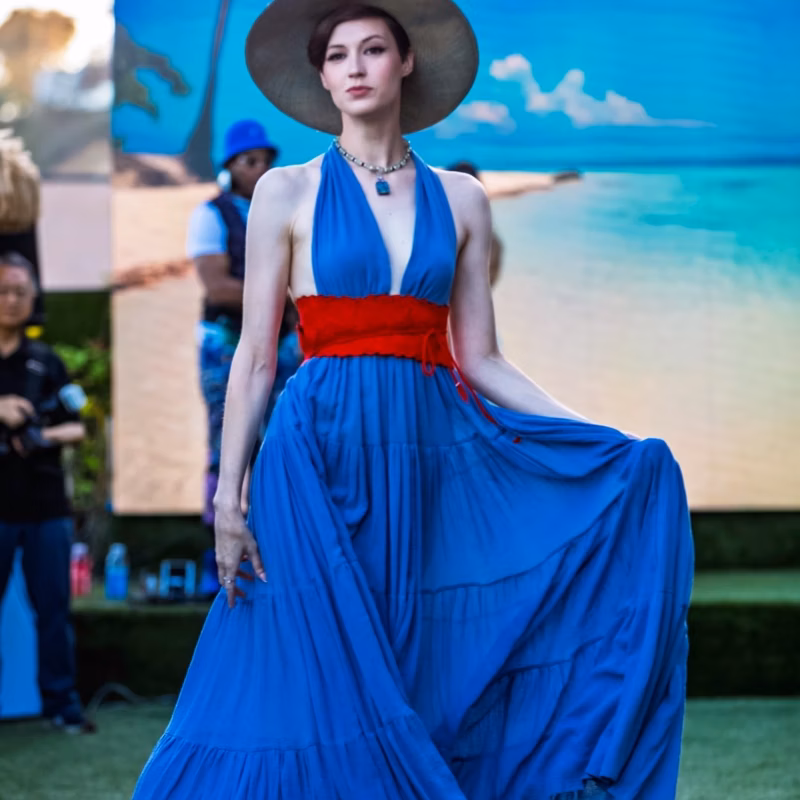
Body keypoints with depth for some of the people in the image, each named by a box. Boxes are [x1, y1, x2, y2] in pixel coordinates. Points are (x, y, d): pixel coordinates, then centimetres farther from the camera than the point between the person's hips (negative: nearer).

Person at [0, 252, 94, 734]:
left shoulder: (45, 361, 11)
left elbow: (76, 427, 13)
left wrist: (49, 434, -8)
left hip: (46, 505, 3)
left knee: (54, 608, 5)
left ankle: (62, 703, 12)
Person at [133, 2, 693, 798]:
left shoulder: (459, 198, 11)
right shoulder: (287, 192, 4)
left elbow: (480, 359, 9)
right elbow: (254, 357, 1)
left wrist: (607, 442, 1)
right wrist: (228, 496, -6)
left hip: (431, 455, 3)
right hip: (324, 455, -2)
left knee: (435, 688, 1)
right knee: (320, 691, -4)